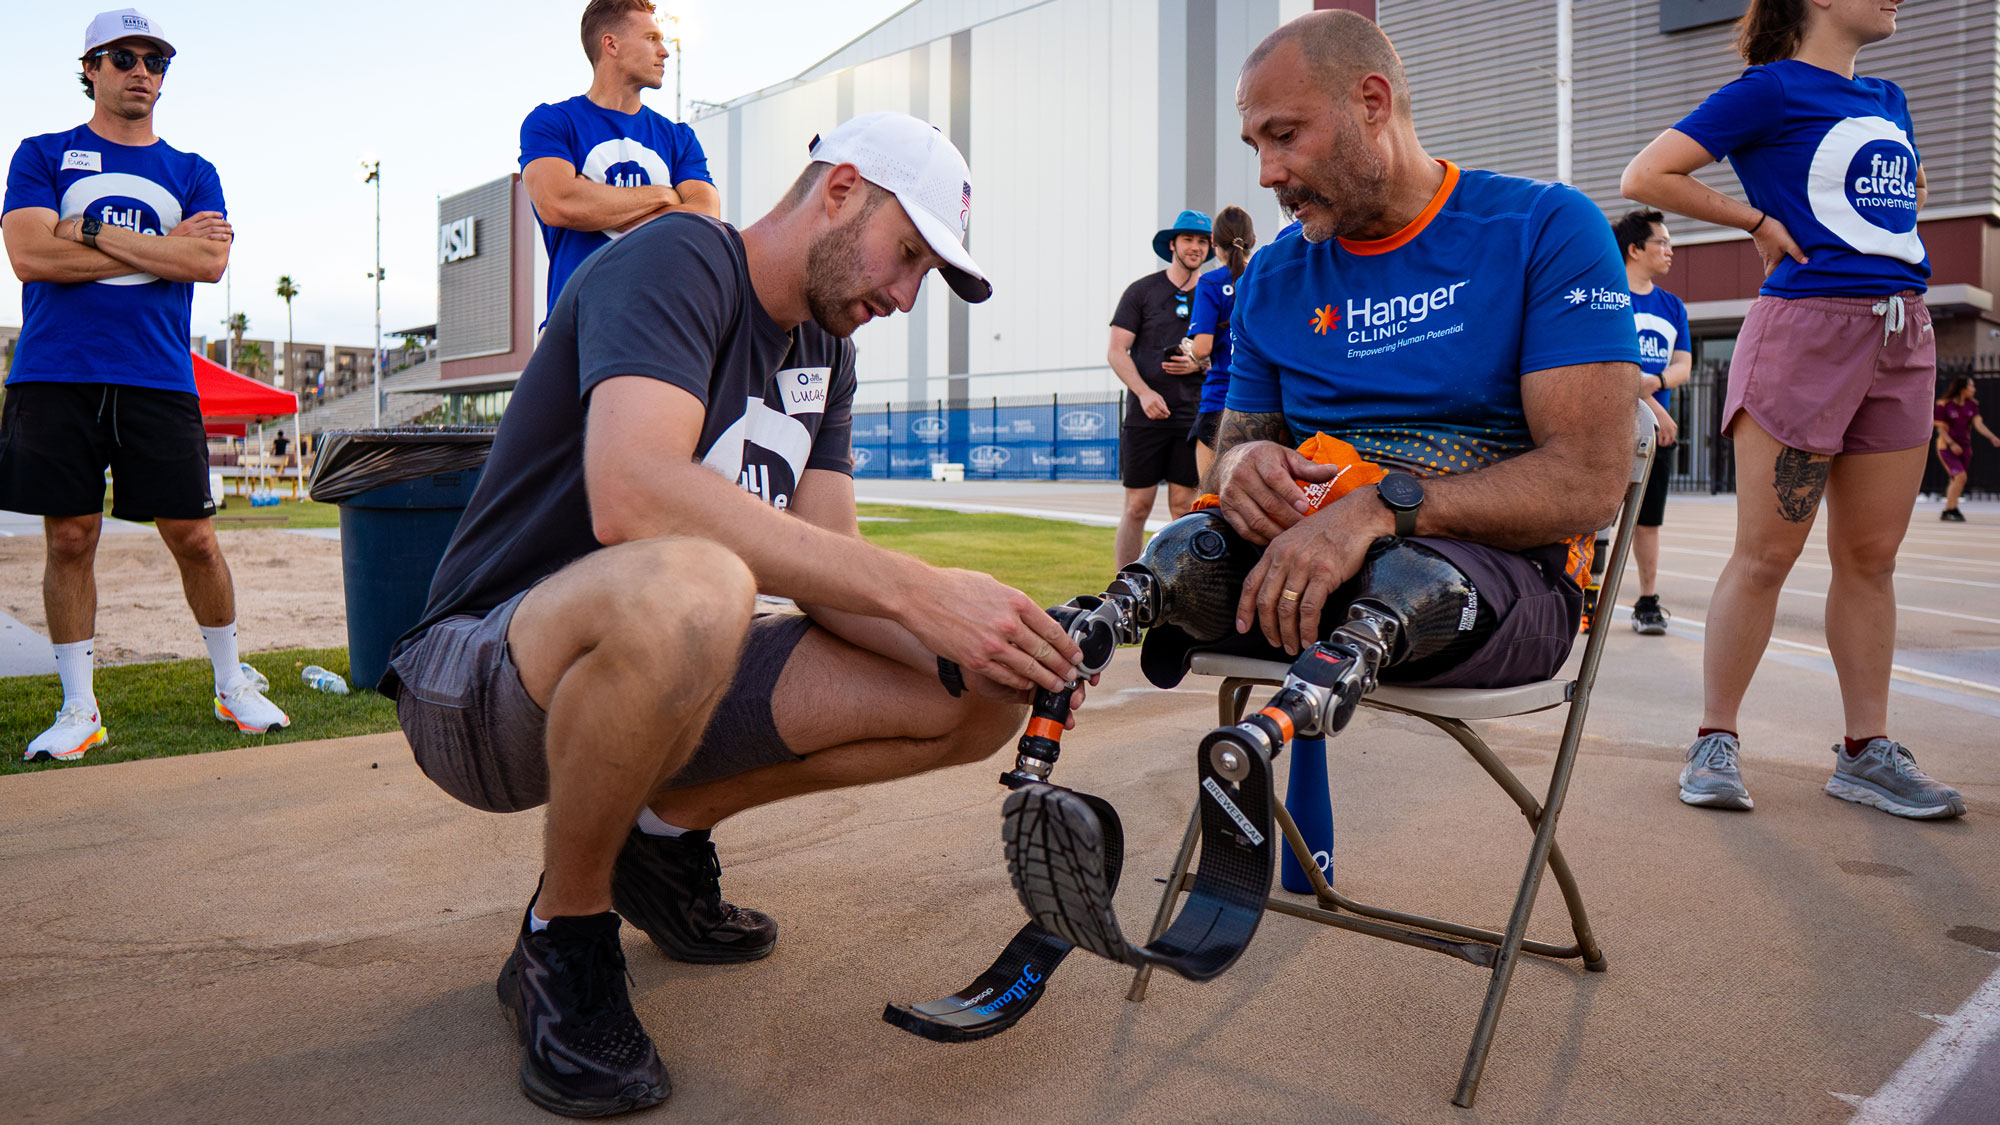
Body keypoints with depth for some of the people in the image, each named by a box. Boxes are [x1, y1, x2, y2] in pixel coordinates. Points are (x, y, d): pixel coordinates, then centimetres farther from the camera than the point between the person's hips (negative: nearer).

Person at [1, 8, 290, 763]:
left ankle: (231, 686, 15)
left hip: (157, 381, 1)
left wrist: (94, 232, -6)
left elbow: (211, 261, -3)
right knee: (70, 539, 2)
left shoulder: (193, 174, 15)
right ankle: (79, 708, 12)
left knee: (193, 537, 0)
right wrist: (164, 247, -4)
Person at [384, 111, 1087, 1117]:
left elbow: (825, 568, 1)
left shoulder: (825, 351, 11)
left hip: (660, 665, 8)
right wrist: (918, 589, -36)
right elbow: (631, 496, -35)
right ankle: (564, 940, -14)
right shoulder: (678, 260, -15)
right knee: (685, 585, -42)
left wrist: (966, 645, -19)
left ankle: (668, 831, 10)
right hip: (484, 682, -7)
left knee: (982, 699, -7)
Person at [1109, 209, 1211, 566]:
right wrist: (1144, 392, -15)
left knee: (1183, 507, 4)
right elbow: (1116, 352, -1)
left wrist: (1199, 364, -7)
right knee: (1137, 507, -2)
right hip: (1145, 415, -2)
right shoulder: (1141, 291, 4)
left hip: (1193, 415, 2)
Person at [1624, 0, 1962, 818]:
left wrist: (1892, 241, 17)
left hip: (1903, 333, 7)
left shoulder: (1888, 101, 20)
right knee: (1765, 555, -6)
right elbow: (1646, 175, -8)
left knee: (1871, 557, 6)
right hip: (1805, 325, -7)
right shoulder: (1772, 90, -1)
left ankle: (1867, 751, 12)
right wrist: (1759, 220, -4)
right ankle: (1715, 741, 3)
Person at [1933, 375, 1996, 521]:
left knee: (1956, 481, 8)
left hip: (1964, 448, 6)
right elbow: (1941, 428, -7)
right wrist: (1951, 444, -21)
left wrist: (1992, 437, -20)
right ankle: (1951, 509, -13)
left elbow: (1979, 424, -4)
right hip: (1947, 448, -6)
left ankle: (1947, 511, 19)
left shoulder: (1972, 405, 6)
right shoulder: (1944, 405, -8)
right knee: (1960, 476, -20)